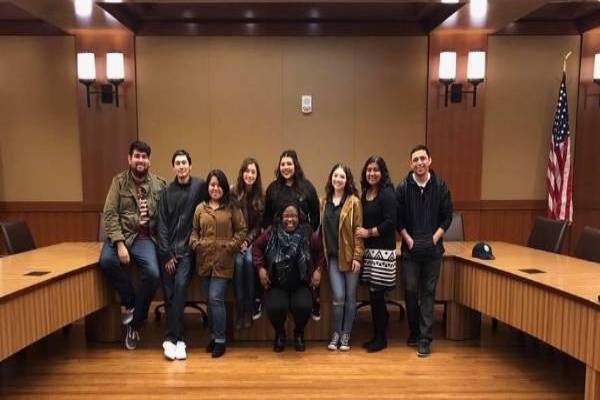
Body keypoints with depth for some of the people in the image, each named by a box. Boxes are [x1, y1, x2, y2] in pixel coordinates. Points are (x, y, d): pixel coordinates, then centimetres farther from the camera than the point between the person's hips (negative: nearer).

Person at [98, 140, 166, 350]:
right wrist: (120, 244, -15)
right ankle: (130, 303, -4)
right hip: (120, 234, 1)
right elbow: (110, 213, -4)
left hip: (145, 238, 0)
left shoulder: (159, 184, 5)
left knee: (153, 274, -24)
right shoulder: (119, 181, 3)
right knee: (106, 261, -30)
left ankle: (135, 325, -1)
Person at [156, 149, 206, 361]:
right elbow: (162, 224, 4)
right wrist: (167, 253, -2)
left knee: (180, 285, -18)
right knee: (169, 292, -2)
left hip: (187, 248, -2)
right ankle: (176, 339, 6)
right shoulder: (167, 191, 6)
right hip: (167, 249, 3)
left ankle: (171, 338, -10)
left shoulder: (199, 187, -2)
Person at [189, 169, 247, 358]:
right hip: (204, 260, 4)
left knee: (216, 298, -9)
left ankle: (220, 340, 4)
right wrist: (196, 244, -4)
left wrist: (231, 246, -10)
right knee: (209, 300, 12)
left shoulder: (232, 208, 2)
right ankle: (214, 336, 27)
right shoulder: (200, 208, 11)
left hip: (223, 261, -4)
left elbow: (241, 230, 1)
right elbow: (194, 231, 14)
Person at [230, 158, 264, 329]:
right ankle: (239, 310, -16)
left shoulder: (261, 196, 3)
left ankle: (249, 311, -16)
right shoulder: (233, 192, -3)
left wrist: (248, 240, -11)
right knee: (238, 261, -28)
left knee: (249, 260, -27)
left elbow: (259, 224, 3)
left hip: (251, 239, 1)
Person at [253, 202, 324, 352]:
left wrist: (317, 269, 2)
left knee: (303, 307, -27)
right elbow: (257, 247, 10)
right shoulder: (272, 232, -2)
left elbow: (320, 250, 10)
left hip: (300, 285, 0)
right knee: (275, 308, -28)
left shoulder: (307, 233, -3)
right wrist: (260, 268, 0)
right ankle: (279, 333, 11)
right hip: (276, 284, 0)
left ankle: (299, 333, 11)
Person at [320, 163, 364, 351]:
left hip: (350, 256, -2)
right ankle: (335, 333, 16)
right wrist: (323, 253, 7)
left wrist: (357, 256, -11)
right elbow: (322, 228, 13)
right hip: (332, 256, 2)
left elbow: (358, 230, -6)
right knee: (338, 297, -3)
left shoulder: (354, 201, -4)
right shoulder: (324, 201, 9)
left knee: (350, 297, 6)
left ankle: (346, 335, 20)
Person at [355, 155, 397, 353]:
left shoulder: (387, 193, -9)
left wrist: (369, 232, -11)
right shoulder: (365, 192, 12)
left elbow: (390, 222, -15)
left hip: (382, 251, -6)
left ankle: (381, 338, 13)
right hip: (369, 249, 7)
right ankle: (376, 335, 23)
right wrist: (361, 232, 4)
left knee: (376, 294, -2)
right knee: (373, 295, 10)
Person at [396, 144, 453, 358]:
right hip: (410, 248, 0)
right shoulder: (403, 187, -2)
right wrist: (409, 240, -7)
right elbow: (398, 219, 1)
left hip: (433, 248, 0)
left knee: (428, 293, 4)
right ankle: (414, 332, 25)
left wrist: (435, 238, -6)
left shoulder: (440, 185, -1)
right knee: (410, 291, 6)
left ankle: (425, 339, 11)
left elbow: (447, 216, 3)